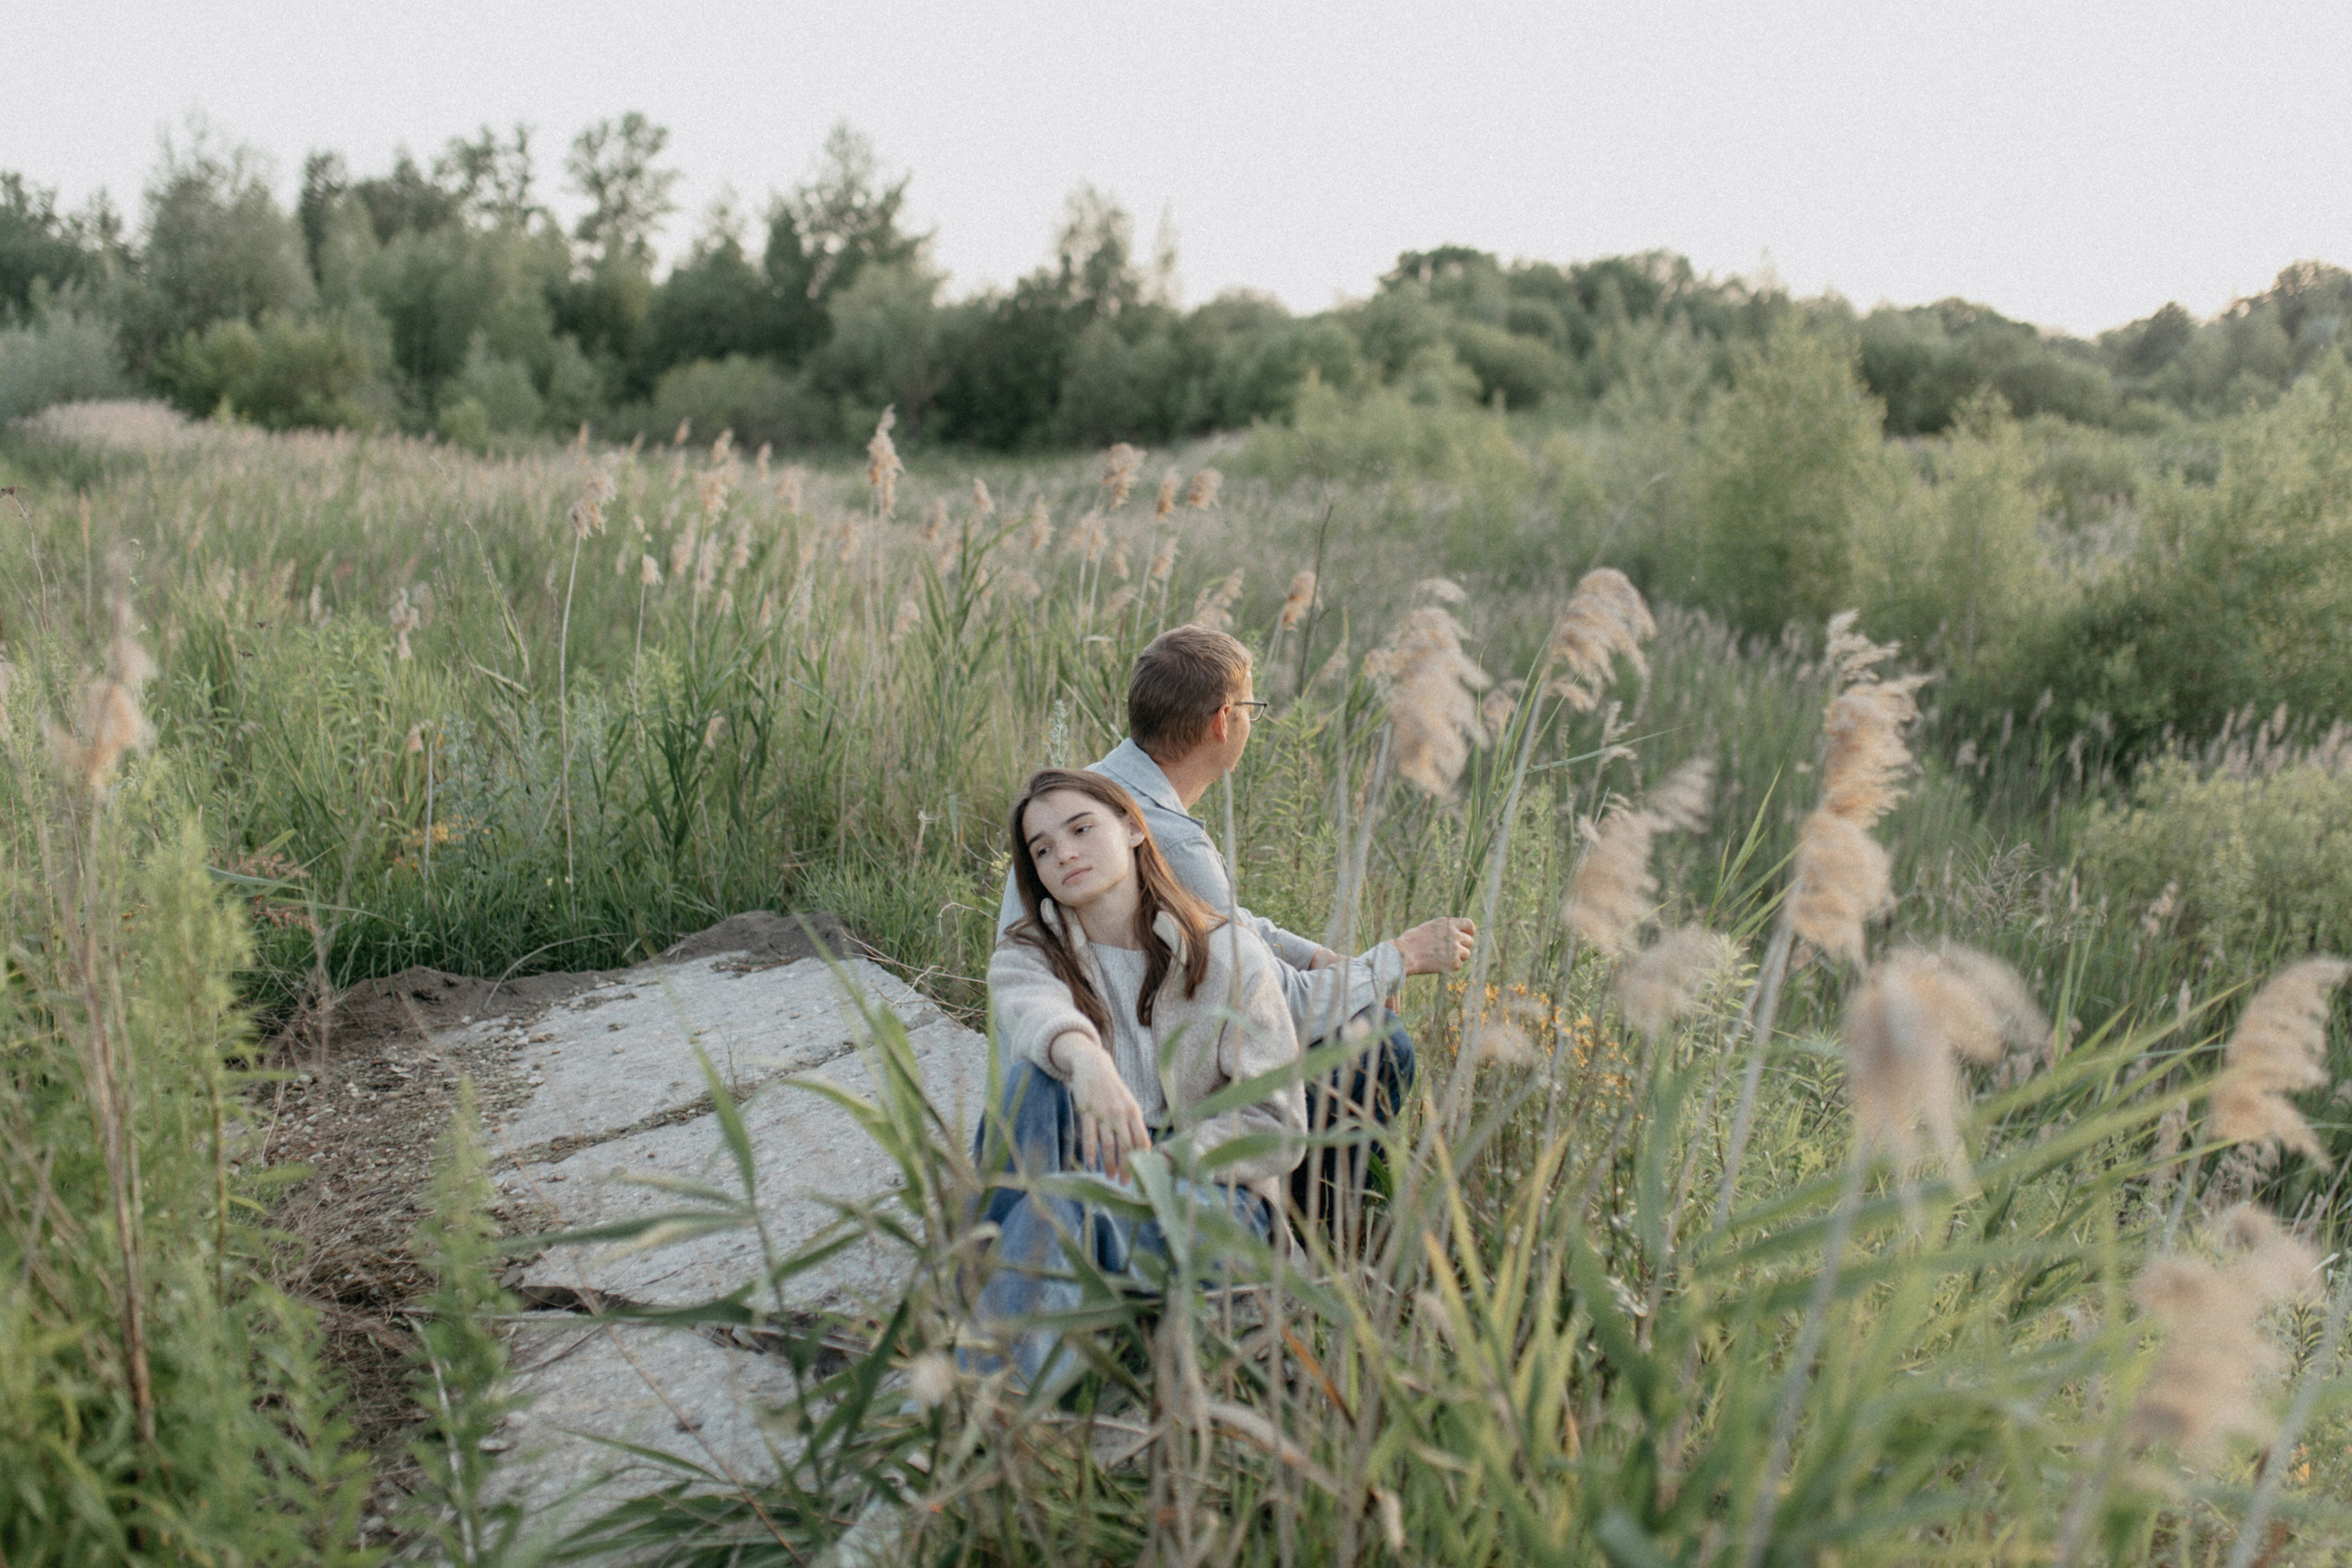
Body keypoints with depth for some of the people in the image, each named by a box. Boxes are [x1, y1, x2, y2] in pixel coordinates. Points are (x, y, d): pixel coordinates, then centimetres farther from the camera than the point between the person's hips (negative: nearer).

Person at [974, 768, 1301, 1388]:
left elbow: (1278, 1128, -3)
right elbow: (1031, 1008, -23)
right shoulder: (1027, 953, 5)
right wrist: (1086, 1059, -47)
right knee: (1034, 1076, -30)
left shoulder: (1232, 956, 0)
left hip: (1211, 1193, -2)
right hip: (1078, 1180, 2)